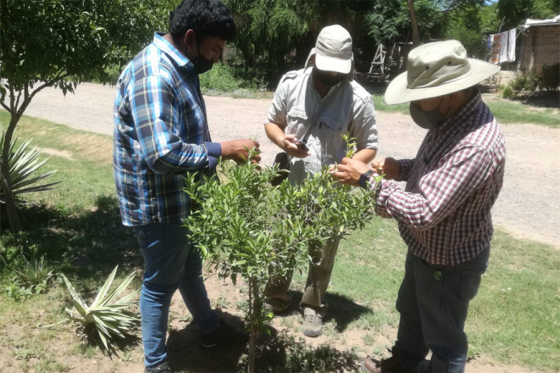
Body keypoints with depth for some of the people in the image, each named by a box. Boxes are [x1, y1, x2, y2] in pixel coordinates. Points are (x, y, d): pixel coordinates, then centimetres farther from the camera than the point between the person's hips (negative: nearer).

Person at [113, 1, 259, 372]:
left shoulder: (180, 67, 6)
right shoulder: (152, 75, -27)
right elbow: (162, 154, -35)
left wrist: (224, 153, 4)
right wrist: (223, 150, -25)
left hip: (182, 197, 9)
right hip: (159, 205, -9)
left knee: (190, 268, 26)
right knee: (161, 284, 8)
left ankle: (210, 328, 48)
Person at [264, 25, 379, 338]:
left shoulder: (359, 99, -14)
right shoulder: (291, 83, -7)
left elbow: (369, 146, -5)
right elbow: (272, 122, 6)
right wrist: (282, 140, -16)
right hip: (289, 186, 2)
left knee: (322, 257, 15)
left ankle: (314, 307, 39)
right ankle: (275, 300, 41)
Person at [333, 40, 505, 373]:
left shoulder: (476, 146, -37)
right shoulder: (453, 117, -5)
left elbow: (423, 213, -38)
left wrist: (368, 180, -29)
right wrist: (402, 168, -7)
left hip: (450, 261, -10)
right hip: (426, 247, 10)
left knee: (444, 338, 16)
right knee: (411, 312, 31)